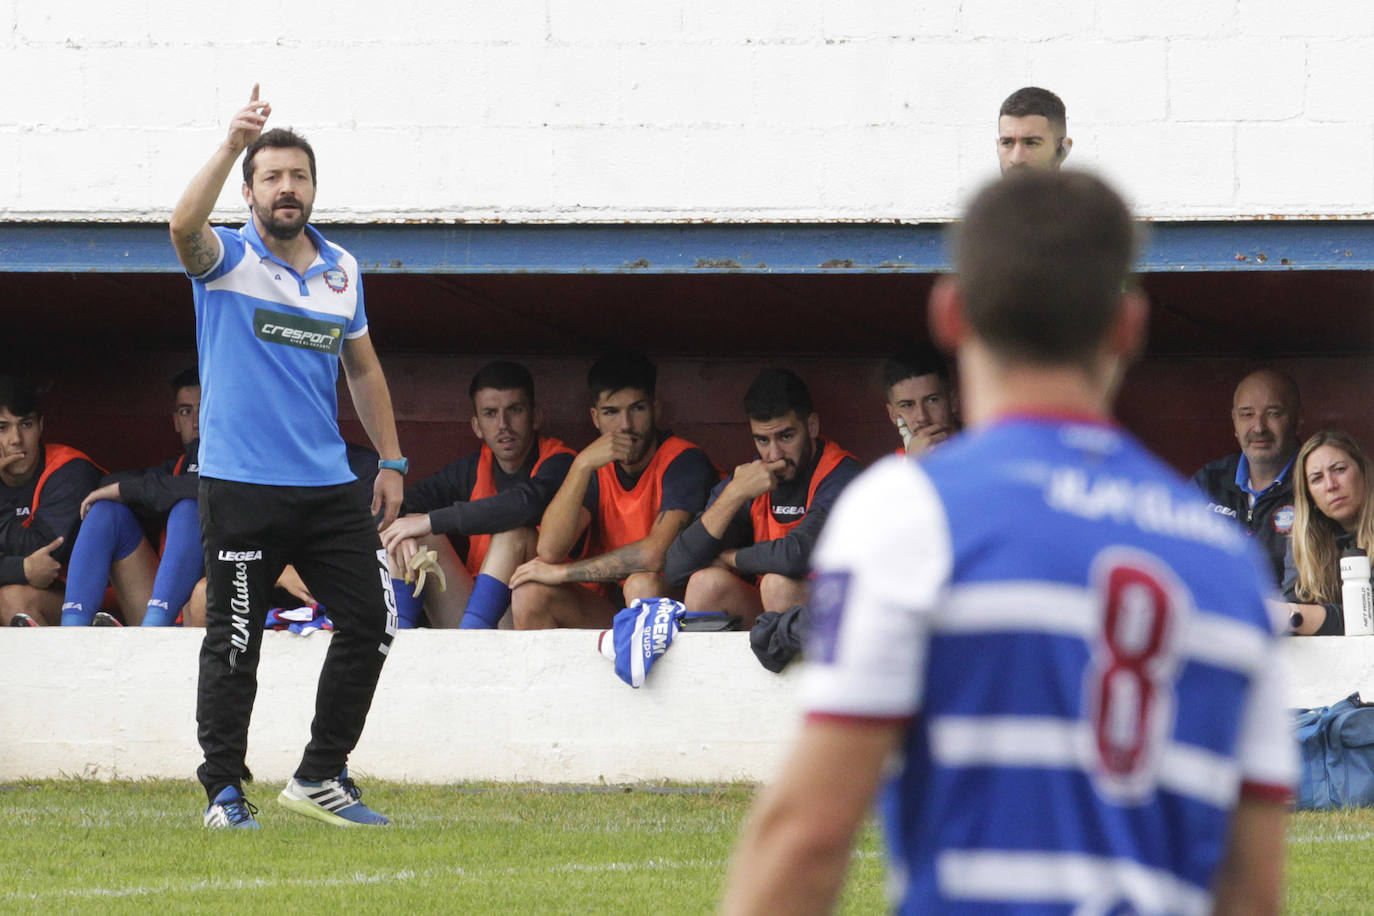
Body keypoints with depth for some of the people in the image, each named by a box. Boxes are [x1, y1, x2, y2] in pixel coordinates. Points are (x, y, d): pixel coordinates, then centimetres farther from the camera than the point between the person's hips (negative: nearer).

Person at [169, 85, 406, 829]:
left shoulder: (341, 270, 11)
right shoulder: (226, 260, -3)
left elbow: (363, 369, 21)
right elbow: (185, 224, -27)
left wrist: (391, 462, 16)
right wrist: (233, 144, -37)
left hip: (326, 487, 5)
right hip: (240, 487, -5)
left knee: (372, 618, 1)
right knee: (233, 642, -1)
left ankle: (320, 778, 12)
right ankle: (224, 791, 8)